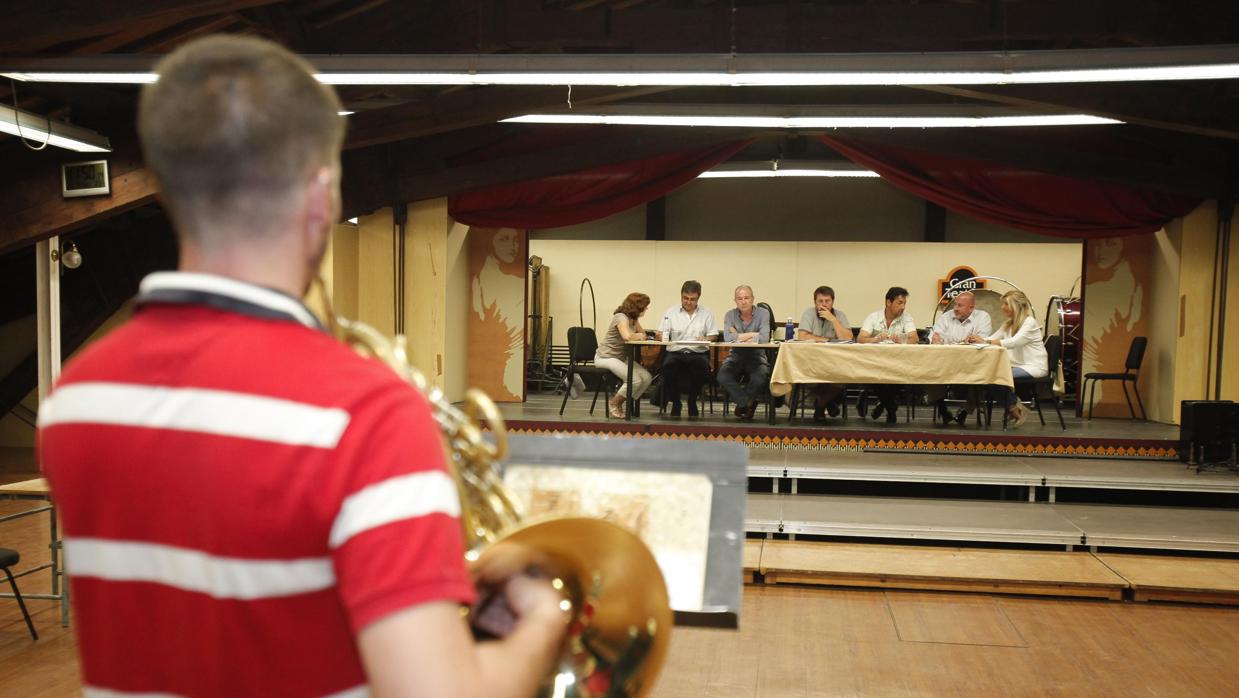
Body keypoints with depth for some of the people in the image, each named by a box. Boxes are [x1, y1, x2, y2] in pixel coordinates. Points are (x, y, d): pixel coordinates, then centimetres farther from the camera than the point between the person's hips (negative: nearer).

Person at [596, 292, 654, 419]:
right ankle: (613, 404, 0)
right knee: (635, 380, -24)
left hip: (621, 357, 9)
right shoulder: (621, 317, -20)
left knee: (646, 378, -9)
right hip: (606, 357, -9)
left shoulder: (633, 319, 8)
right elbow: (627, 336, -37)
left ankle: (620, 403, 6)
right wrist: (639, 336, -18)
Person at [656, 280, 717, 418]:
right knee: (668, 365, -34)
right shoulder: (671, 312, 11)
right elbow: (661, 334, 5)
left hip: (698, 353, 0)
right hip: (675, 352, 0)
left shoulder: (707, 313, 12)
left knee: (702, 365, -35)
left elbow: (712, 335, 7)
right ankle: (675, 402, -10)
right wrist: (661, 336, -19)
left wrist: (705, 339, -15)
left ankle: (692, 401, -9)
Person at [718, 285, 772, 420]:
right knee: (723, 377, -27)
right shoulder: (730, 315, 1)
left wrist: (739, 336, -14)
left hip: (756, 356, -1)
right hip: (736, 356, 1)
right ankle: (749, 403, -11)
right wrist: (752, 335, -17)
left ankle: (743, 403, -3)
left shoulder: (763, 313, -4)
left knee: (762, 378, -31)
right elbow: (727, 338, -18)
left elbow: (764, 338, -21)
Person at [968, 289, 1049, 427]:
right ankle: (1013, 407, 0)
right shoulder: (1008, 324, 14)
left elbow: (1014, 342, -26)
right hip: (1018, 365, 8)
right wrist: (977, 339, -18)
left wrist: (985, 341, -33)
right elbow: (993, 338, 5)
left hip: (1034, 367, -8)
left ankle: (1014, 408, -4)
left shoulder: (1030, 322, -11)